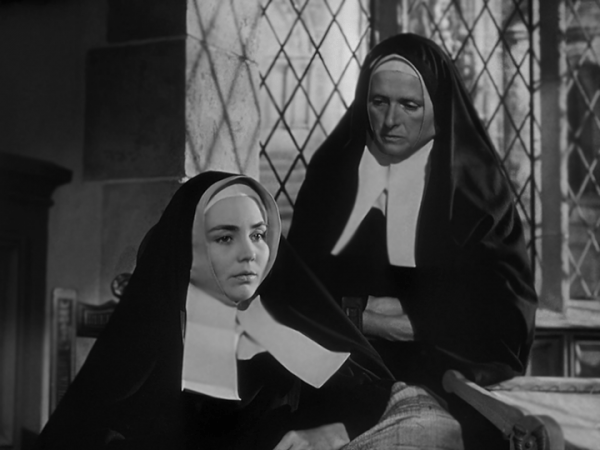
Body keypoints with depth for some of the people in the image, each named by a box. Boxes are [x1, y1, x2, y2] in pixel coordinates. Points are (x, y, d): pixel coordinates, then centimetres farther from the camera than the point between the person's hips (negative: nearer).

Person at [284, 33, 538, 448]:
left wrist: (413, 316, -13)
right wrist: (358, 315, -11)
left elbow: (507, 305, -4)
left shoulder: (474, 181, 2)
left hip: (448, 386, -2)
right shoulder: (332, 167, 9)